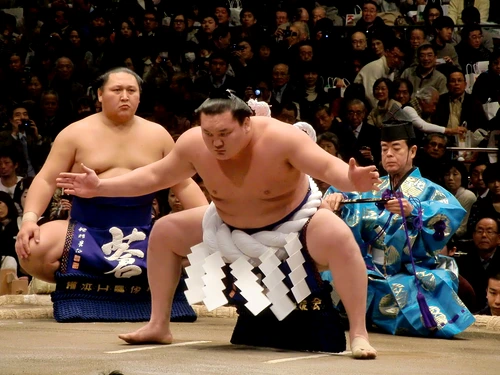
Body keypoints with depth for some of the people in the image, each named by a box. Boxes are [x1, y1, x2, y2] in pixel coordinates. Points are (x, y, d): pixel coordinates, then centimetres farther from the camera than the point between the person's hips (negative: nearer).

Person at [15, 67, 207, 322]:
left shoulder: (157, 135, 10)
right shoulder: (76, 133, 3)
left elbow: (184, 185, 12)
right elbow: (46, 180, -2)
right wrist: (29, 219, -19)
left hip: (140, 234, 2)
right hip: (86, 229, -2)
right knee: (31, 250, -29)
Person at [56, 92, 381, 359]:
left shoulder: (279, 137, -34)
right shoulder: (193, 144, -20)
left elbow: (329, 167, -38)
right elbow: (154, 176, -5)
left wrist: (353, 181, -61)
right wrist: (100, 187, -10)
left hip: (294, 221, -5)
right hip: (230, 227, 5)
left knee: (339, 238, -35)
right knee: (164, 232, 3)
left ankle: (359, 335, -29)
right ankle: (159, 325, 13)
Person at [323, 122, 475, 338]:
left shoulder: (428, 191, 2)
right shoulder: (372, 189, 15)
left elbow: (452, 213, -18)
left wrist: (413, 210, -35)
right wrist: (336, 198, -25)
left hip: (411, 277, -2)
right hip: (371, 275, 3)